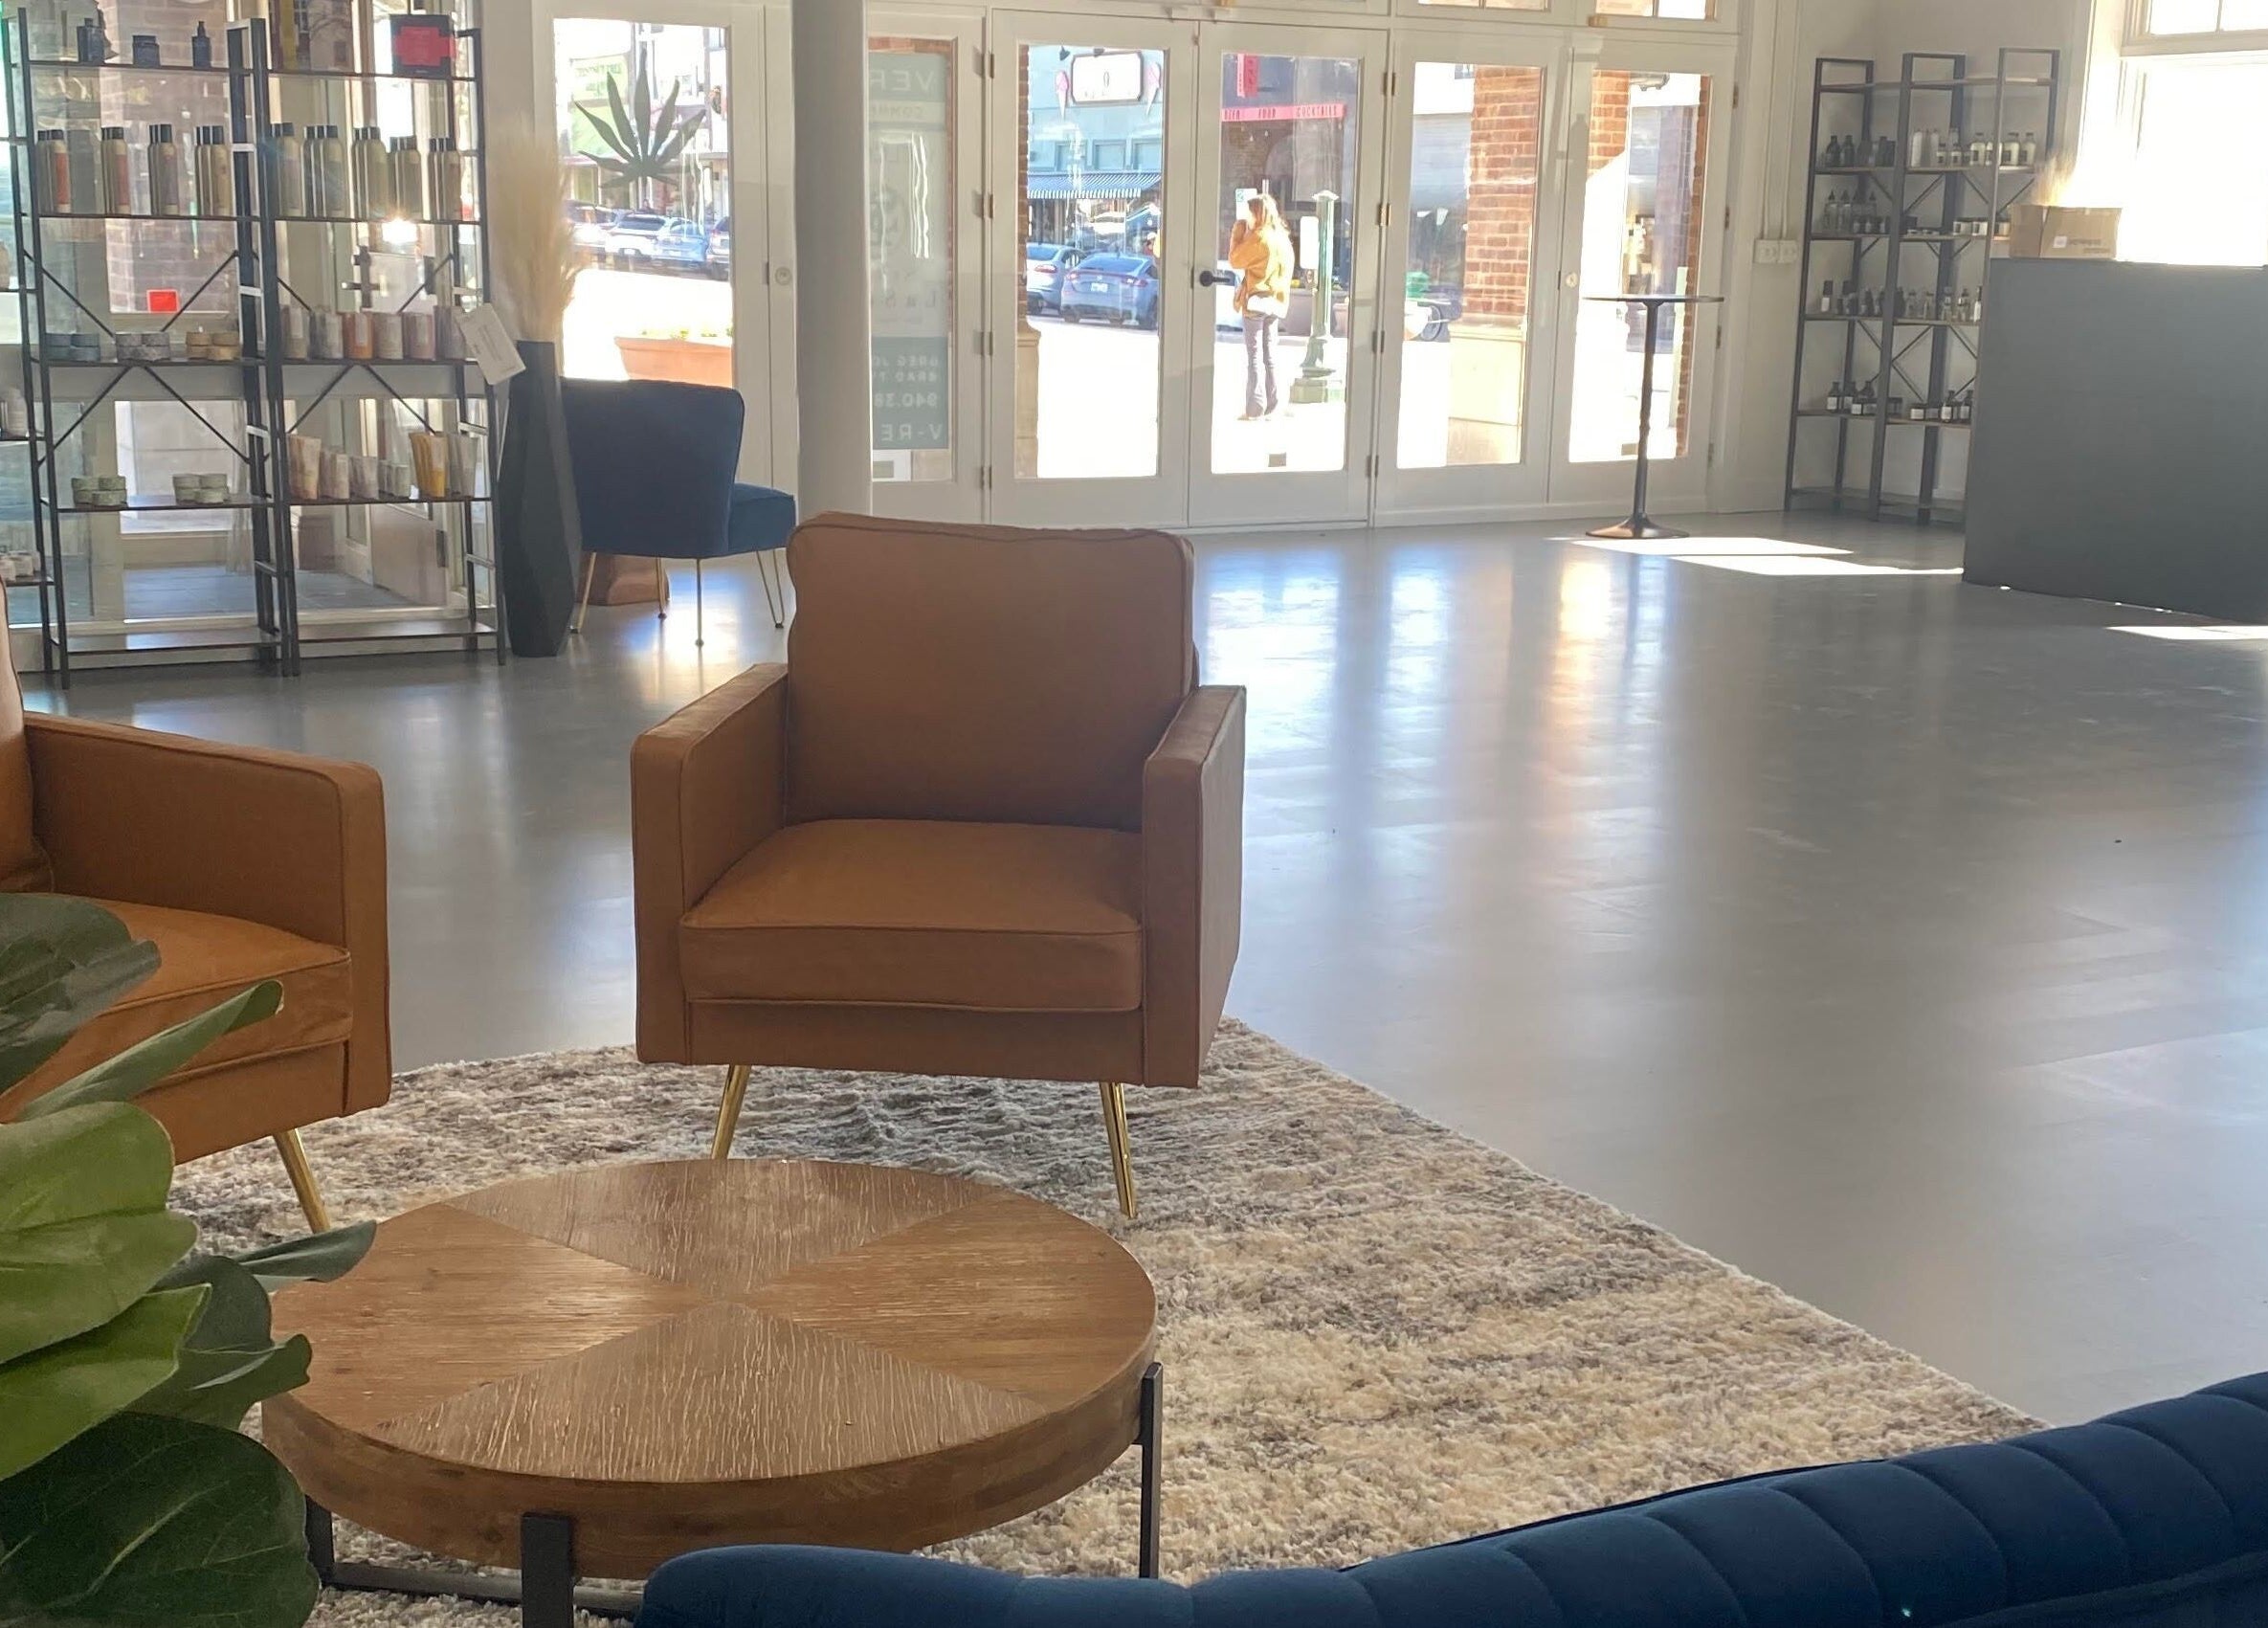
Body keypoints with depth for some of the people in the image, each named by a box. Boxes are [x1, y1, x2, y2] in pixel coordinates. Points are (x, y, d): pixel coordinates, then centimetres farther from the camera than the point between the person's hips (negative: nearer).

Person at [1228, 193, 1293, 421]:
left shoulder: (1258, 237, -14)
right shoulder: (1282, 238, 10)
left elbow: (1235, 261, -8)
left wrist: (1238, 232, 0)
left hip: (1256, 300, -7)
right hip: (1276, 301, 7)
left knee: (1254, 355, -4)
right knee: (1269, 355, 11)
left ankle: (1255, 409, -6)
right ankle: (1271, 406, 12)